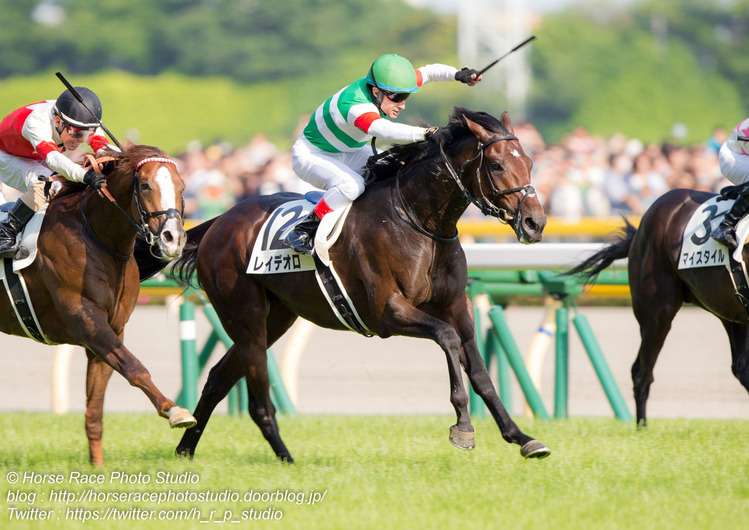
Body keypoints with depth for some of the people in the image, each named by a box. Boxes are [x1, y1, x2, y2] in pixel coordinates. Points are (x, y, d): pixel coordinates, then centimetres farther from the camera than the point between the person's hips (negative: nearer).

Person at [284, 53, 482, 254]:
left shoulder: (387, 87, -15)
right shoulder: (355, 106, -41)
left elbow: (428, 72, -7)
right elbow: (385, 130, -59)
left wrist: (457, 74, -26)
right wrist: (427, 133, -69)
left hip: (350, 152, 9)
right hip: (311, 156, -9)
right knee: (351, 185, -35)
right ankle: (303, 231, -19)